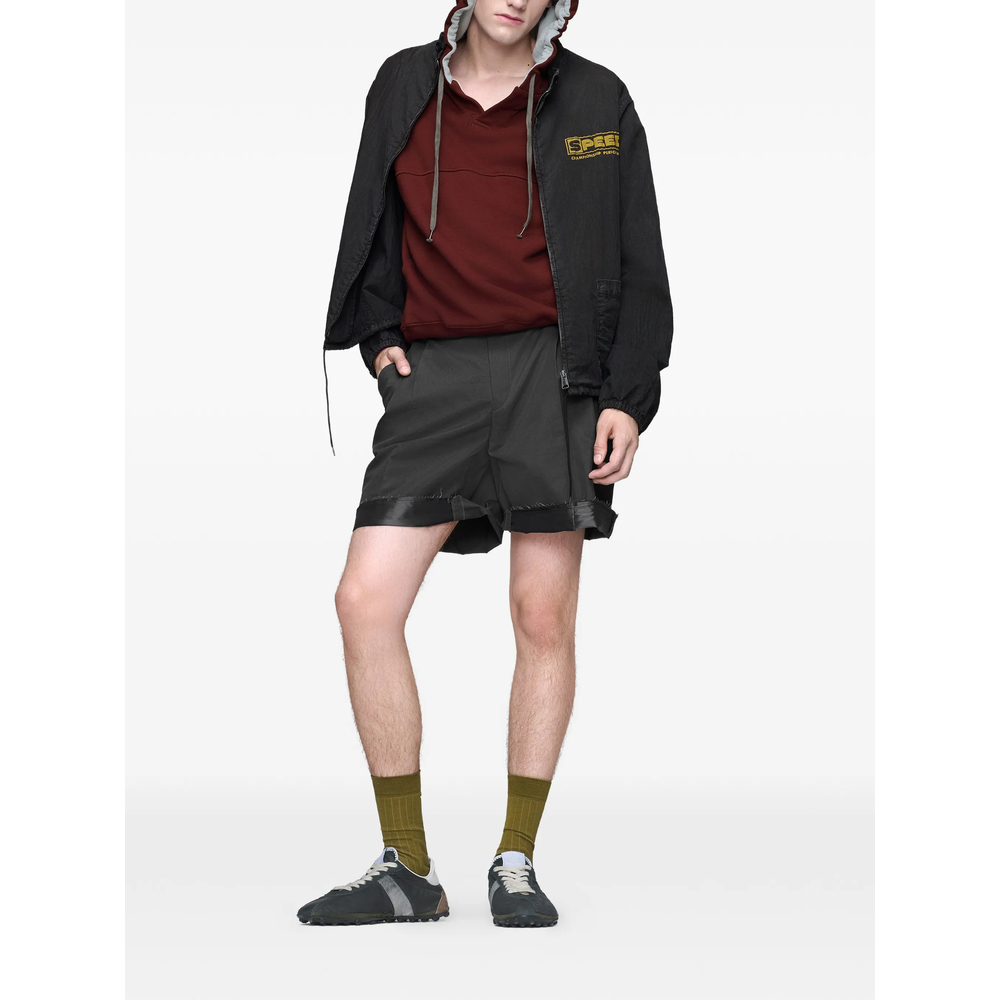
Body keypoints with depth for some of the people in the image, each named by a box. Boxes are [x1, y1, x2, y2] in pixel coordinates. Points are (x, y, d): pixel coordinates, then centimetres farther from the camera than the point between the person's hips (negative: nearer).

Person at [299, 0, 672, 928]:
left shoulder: (594, 101, 5)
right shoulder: (403, 87, 12)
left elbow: (638, 264, 5)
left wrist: (629, 396, -3)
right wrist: (378, 334, 8)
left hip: (554, 369, -2)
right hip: (434, 374, 2)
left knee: (543, 614, -2)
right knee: (365, 600, -8)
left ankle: (516, 864, 12)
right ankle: (406, 870, 3)